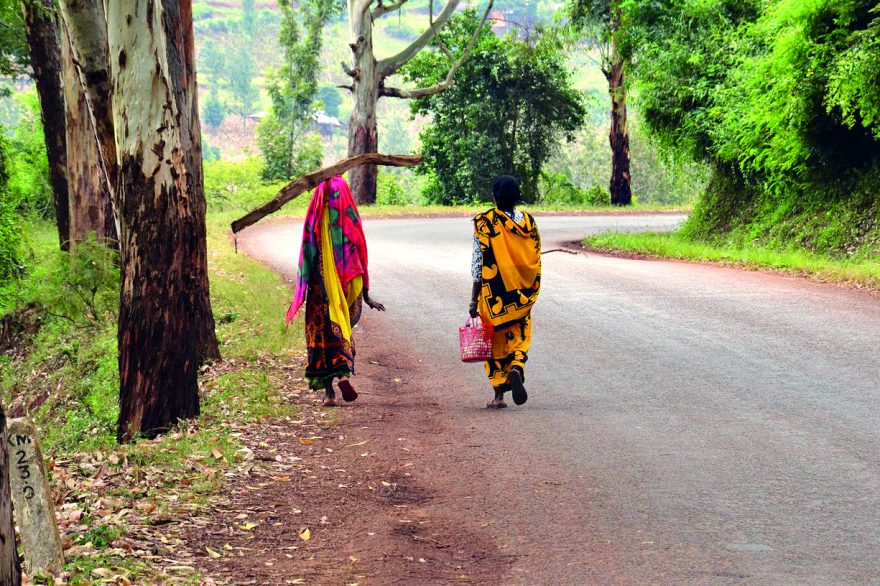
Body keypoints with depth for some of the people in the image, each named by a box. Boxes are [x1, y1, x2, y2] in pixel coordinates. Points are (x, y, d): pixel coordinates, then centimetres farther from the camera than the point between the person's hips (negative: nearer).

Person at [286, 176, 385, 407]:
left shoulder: (314, 220, -3)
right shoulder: (351, 219, -3)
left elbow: (306, 258, -3)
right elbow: (360, 257, -2)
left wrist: (300, 294, 4)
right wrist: (365, 295, 5)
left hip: (320, 290, -1)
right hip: (346, 289, 1)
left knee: (322, 335, 7)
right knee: (342, 332, 18)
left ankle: (329, 391, 3)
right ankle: (344, 373, -6)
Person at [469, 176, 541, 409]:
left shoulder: (484, 223, -8)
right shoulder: (528, 222, 1)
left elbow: (479, 262, -9)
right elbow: (535, 262, 4)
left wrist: (474, 300, -6)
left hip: (493, 294, -2)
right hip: (521, 296, 2)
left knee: (495, 340, 9)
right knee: (519, 338, 12)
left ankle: (499, 395, 8)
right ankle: (516, 370, -19)